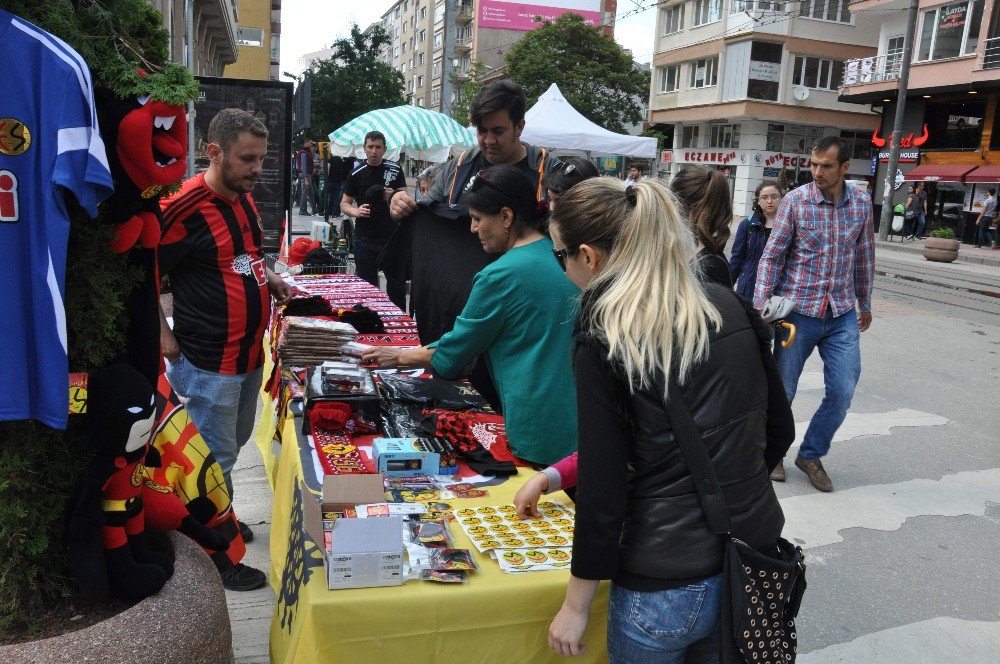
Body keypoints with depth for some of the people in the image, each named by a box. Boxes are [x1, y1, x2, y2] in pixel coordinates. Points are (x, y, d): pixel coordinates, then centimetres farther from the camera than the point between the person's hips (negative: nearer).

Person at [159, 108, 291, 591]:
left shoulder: (245, 199, 7)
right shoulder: (184, 207, -20)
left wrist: (270, 280, 7)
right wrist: (168, 345, -18)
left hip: (249, 353, 9)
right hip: (209, 363, -8)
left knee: (235, 442, 23)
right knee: (216, 457, 4)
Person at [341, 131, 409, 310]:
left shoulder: (395, 169, 5)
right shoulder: (357, 173, 3)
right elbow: (344, 204, 7)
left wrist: (393, 196, -16)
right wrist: (356, 211, -15)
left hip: (392, 236, 0)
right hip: (365, 239, 0)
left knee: (397, 284, 3)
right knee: (367, 286, 5)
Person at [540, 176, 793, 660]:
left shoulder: (601, 343, -17)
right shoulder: (733, 308, -1)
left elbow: (602, 493, -15)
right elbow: (779, 430, 7)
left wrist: (575, 607, -3)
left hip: (668, 588, -5)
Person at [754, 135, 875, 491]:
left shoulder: (861, 202, 3)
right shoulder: (795, 201, -8)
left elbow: (864, 256, 15)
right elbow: (772, 256, -7)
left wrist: (865, 303, 20)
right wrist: (760, 305, -17)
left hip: (843, 313, 3)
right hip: (799, 310, -3)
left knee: (843, 392, 2)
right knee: (781, 390, 6)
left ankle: (811, 454, 24)